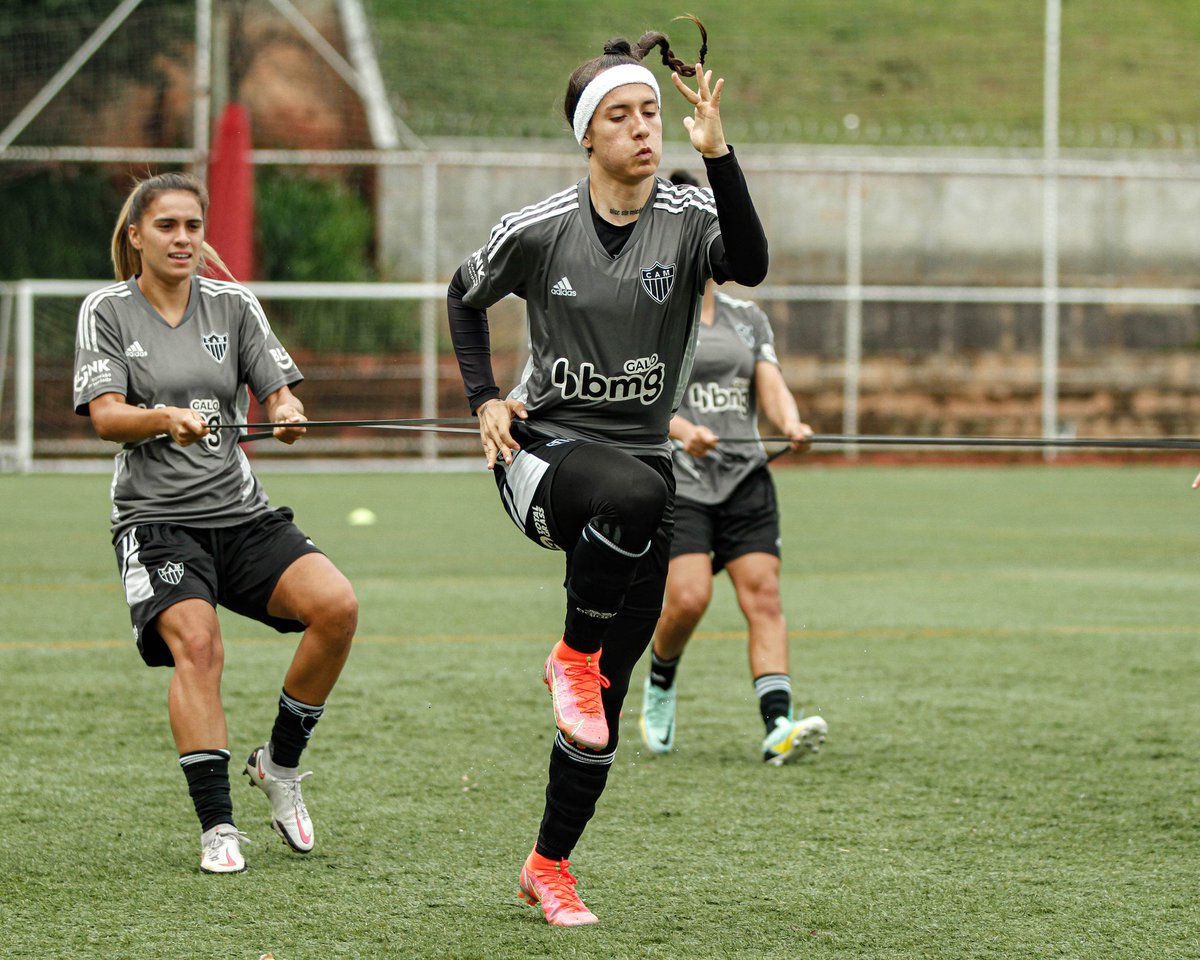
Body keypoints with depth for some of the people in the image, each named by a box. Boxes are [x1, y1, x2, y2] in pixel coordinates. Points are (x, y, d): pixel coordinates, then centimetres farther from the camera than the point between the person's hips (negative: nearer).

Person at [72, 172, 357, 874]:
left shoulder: (234, 305, 10)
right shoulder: (108, 313, 3)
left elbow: (279, 395, 5)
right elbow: (105, 416, -7)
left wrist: (287, 413, -19)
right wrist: (166, 419, -27)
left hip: (241, 512, 3)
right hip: (156, 518, -3)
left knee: (337, 605, -20)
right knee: (195, 643, -27)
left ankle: (279, 764, 1)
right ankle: (218, 828, -24)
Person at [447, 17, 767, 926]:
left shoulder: (688, 216, -4)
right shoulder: (539, 229, -4)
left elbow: (749, 265, -26)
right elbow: (465, 296, 14)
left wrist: (718, 157, -37)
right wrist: (485, 399, 2)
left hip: (642, 460, 2)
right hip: (543, 452, -2)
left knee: (604, 701, 3)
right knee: (634, 494, -39)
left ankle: (550, 867, 19)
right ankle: (574, 656, -18)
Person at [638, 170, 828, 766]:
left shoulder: (746, 318, 18)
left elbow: (770, 387, 9)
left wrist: (790, 423, -13)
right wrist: (680, 428, -26)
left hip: (745, 476, 4)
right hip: (675, 478, -4)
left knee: (762, 592, -11)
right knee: (689, 597, -18)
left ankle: (778, 726, -20)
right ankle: (659, 683, 14)